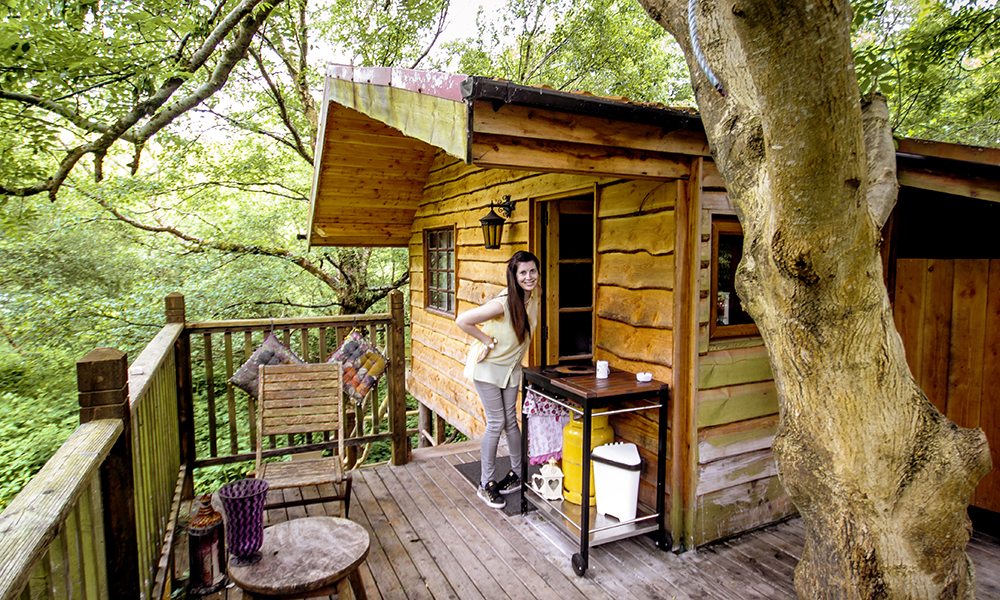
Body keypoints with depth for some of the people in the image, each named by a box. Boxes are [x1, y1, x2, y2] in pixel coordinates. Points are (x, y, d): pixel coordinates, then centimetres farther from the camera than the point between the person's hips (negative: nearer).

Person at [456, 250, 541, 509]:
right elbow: (462, 321, -29)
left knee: (510, 420, 14)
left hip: (511, 367, 6)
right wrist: (489, 341, -21)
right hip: (488, 367, -6)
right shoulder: (503, 303, -29)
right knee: (496, 423, -1)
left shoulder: (536, 294, -8)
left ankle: (518, 473, 30)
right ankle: (486, 483, 14)